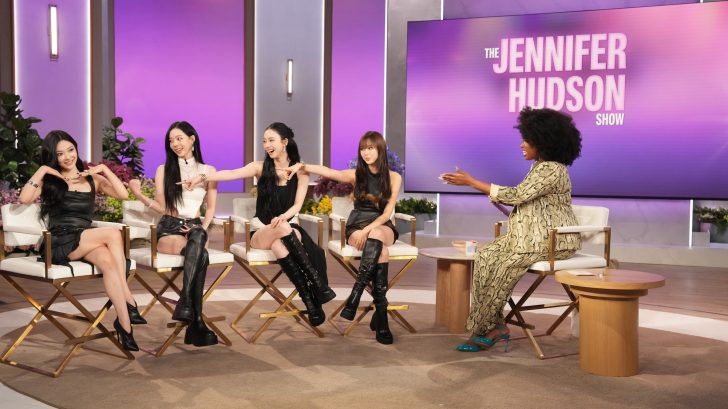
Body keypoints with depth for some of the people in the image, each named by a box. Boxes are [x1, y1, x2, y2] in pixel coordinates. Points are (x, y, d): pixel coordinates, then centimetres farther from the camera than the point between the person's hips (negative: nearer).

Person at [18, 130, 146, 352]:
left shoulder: (92, 179, 20)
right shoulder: (49, 180, 13)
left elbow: (123, 194, 3)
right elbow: (24, 199, -8)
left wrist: (104, 170, 2)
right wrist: (42, 171, -4)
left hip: (87, 242, 3)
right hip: (60, 243, -3)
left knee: (107, 260, -35)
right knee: (113, 234, -30)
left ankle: (124, 323, -35)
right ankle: (129, 301, -30)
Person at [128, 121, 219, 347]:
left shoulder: (208, 171, 13)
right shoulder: (164, 170, 11)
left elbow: (211, 208, 12)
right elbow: (162, 207, 4)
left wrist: (203, 228, -6)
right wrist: (139, 195, -13)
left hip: (195, 228, 1)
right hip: (169, 229, -1)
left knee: (198, 236, -40)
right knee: (201, 256, -35)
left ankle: (185, 303, -43)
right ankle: (196, 321, -37)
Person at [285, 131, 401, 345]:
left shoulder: (393, 177, 0)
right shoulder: (356, 175, 2)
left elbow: (387, 212, -7)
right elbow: (327, 171, -13)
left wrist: (369, 230, -22)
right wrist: (303, 166, -29)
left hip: (382, 227, 0)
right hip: (357, 226, 0)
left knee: (376, 235, -38)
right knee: (381, 252, -33)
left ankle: (356, 294, -38)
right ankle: (381, 314, -34)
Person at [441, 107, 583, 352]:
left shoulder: (552, 170, -17)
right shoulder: (541, 166, 14)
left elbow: (517, 195, -22)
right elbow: (523, 198, 15)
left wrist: (471, 182, -19)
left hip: (552, 241, -9)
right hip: (533, 236, 10)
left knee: (502, 265, -21)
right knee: (486, 256, -8)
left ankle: (487, 327, -6)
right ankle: (493, 325, -10)